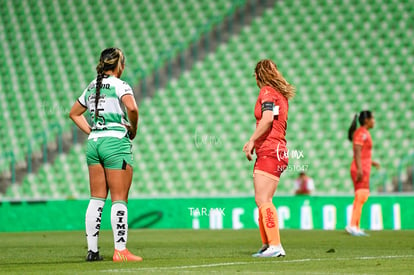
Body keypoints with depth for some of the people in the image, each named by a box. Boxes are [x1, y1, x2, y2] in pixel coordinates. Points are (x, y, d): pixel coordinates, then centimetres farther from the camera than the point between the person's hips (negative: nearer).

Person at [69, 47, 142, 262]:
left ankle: (92, 250, 8)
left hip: (94, 143, 7)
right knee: (119, 200, -3)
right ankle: (120, 250, -6)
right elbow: (132, 108, -26)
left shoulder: (92, 86, 14)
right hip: (116, 142, -7)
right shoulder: (119, 85, -8)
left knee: (96, 199, 9)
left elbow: (74, 113, 24)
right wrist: (133, 130, -9)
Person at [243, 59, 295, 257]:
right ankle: (267, 245, 18)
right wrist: (255, 142, 18)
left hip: (270, 152, -10)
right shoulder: (281, 94, 20)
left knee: (263, 200, -15)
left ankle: (275, 246, -22)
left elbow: (267, 118, -22)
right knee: (261, 200, 14)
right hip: (277, 150, 10)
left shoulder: (267, 92, -7)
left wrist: (252, 140, -17)